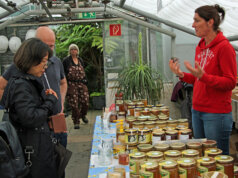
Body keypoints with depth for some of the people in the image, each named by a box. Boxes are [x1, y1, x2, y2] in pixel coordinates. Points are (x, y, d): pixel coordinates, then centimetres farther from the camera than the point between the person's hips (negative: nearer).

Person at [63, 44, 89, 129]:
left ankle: (83, 115, 32)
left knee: (85, 101, 2)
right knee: (74, 104, -5)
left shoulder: (80, 60, 14)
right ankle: (76, 122, 10)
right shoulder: (66, 60, -2)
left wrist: (85, 80, 10)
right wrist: (66, 83, -10)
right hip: (72, 85, -4)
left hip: (81, 84, 4)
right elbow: (63, 73, -2)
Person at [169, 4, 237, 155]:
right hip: (197, 110, 8)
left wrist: (202, 76, -25)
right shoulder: (200, 47, 11)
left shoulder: (224, 47, -12)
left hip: (217, 114, -8)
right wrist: (181, 75, 3)